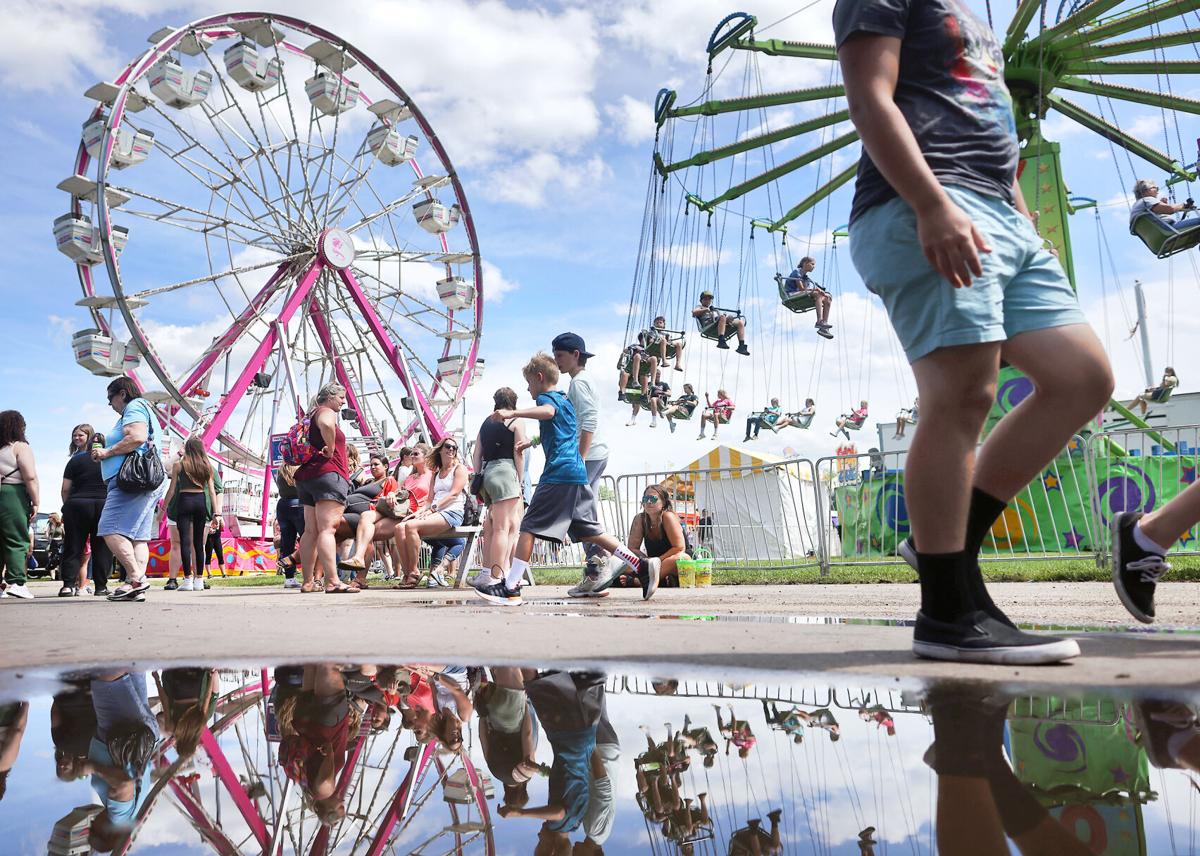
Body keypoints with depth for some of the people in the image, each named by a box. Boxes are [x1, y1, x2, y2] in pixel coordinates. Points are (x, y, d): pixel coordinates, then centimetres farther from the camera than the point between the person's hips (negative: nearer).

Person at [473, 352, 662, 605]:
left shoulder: (546, 397, -2)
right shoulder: (566, 400, 25)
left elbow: (548, 412, -29)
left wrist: (513, 413, -40)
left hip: (558, 474, -9)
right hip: (578, 473, 9)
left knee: (529, 527, -6)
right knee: (589, 530, 13)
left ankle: (510, 588, -9)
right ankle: (641, 565, 9)